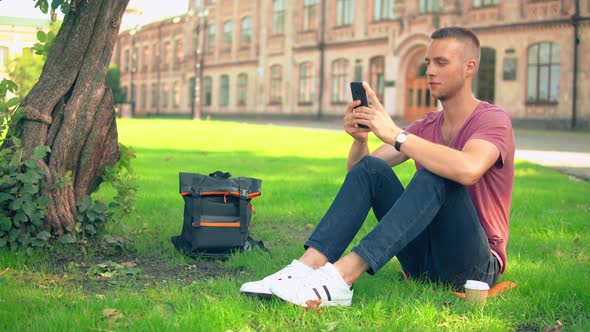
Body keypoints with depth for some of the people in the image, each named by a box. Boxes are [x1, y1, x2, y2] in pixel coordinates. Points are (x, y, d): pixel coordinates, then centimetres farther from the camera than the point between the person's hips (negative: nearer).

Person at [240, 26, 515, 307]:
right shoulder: (426, 126, 11)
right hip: (422, 260, 5)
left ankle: (340, 277, -44)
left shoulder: (493, 120, -8)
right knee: (370, 168, -13)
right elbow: (357, 169, 2)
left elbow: (467, 170, -33)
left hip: (473, 264, -5)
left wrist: (394, 134, -32)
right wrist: (360, 139, -20)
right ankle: (307, 266, -30)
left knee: (434, 176, -32)